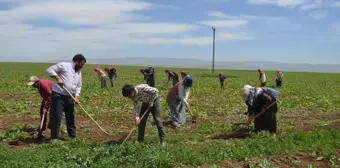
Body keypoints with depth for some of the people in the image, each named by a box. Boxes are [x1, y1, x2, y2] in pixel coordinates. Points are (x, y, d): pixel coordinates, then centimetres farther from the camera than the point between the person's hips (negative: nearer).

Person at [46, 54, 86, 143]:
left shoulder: (79, 72, 14)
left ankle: (73, 136, 26)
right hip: (58, 95, -7)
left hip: (69, 97, 7)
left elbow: (78, 86, 17)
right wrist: (58, 77, -24)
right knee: (56, 117, -7)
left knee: (71, 117, 14)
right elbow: (50, 70, -10)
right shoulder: (64, 65, -7)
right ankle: (54, 137, 5)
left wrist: (76, 96, 2)